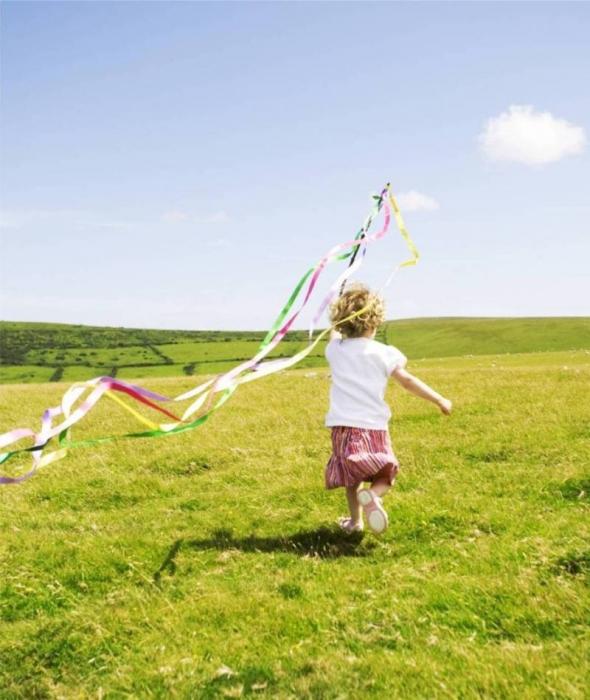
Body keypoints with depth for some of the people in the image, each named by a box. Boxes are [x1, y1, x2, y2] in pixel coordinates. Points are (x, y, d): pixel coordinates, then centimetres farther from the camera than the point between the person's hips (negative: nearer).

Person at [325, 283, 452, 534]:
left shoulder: (334, 349, 6)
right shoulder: (383, 353, -2)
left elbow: (336, 335, 31)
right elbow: (407, 380, -5)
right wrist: (440, 400, 2)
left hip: (343, 426, 3)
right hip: (374, 427, -2)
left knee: (352, 477, 20)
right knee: (385, 476, 10)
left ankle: (355, 521, 21)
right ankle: (373, 495, -19)